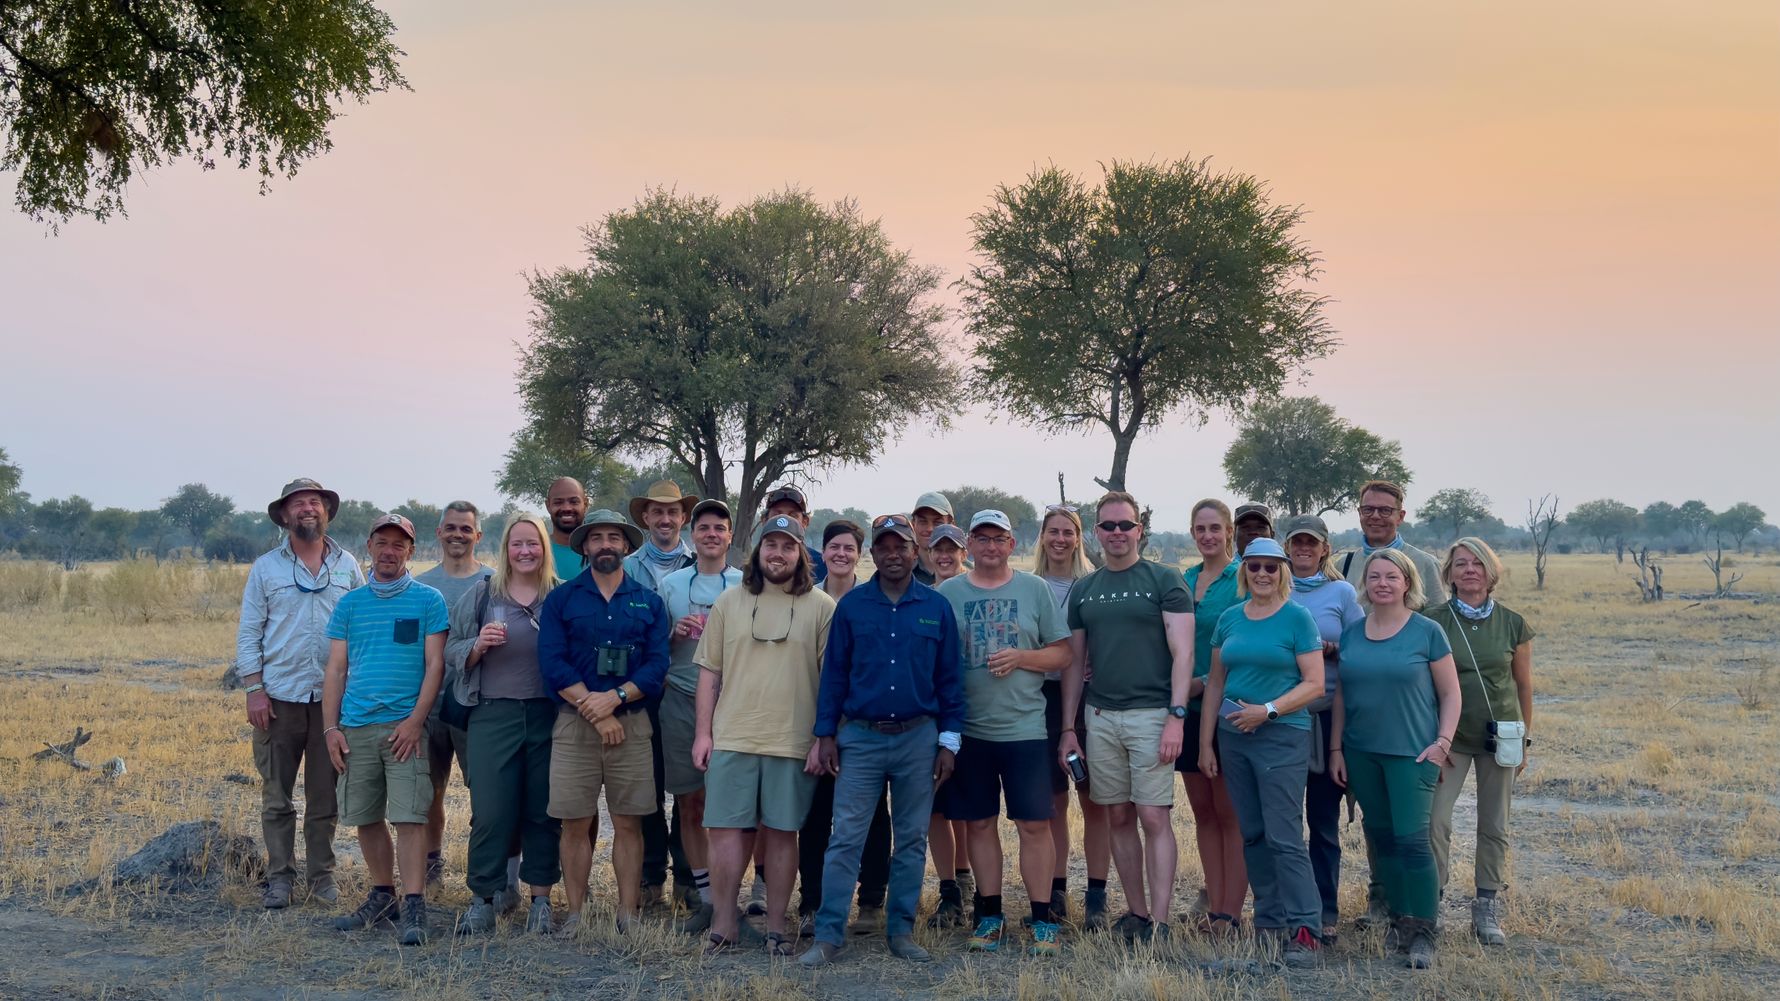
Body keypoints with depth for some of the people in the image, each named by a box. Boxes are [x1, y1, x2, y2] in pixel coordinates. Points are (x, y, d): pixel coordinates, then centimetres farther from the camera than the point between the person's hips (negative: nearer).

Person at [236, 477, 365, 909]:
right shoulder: (266, 568, 4)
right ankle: (279, 876, 13)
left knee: (326, 795, 7)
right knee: (276, 795, 4)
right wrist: (254, 690, -6)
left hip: (333, 696, 1)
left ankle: (321, 874, 17)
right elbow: (248, 633, 3)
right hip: (279, 696, 0)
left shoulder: (348, 567, 6)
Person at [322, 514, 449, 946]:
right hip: (355, 727, 4)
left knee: (409, 817, -9)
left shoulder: (428, 600, 2)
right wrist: (331, 727, 2)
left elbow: (435, 664, -3)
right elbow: (336, 669, 11)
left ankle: (414, 908, -7)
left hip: (404, 726, -4)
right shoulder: (350, 604, 12)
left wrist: (416, 720, -13)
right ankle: (383, 896, 24)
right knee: (365, 818, 10)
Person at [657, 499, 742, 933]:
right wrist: (675, 632, -6)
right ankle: (705, 897, 16)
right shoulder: (671, 584, 11)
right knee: (689, 804, 5)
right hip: (680, 701, 2)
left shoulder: (745, 585, 5)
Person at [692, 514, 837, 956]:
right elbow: (709, 672, 9)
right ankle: (725, 921, 14)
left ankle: (776, 925, 17)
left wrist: (822, 739, -4)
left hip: (793, 743, -1)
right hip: (731, 738, 2)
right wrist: (703, 733, 3)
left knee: (781, 832, 5)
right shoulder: (730, 602, 8)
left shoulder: (821, 607, 2)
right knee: (726, 830, 2)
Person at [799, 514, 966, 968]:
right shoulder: (851, 605, 2)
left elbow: (950, 677, 4)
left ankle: (902, 931, 19)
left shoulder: (937, 608, 3)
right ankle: (828, 935, 2)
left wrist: (948, 741, 0)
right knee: (845, 839, -3)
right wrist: (825, 735, 0)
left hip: (919, 739, 1)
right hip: (860, 738, -1)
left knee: (912, 840, 8)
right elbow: (834, 672, 4)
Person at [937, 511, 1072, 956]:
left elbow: (1062, 653, 5)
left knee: (1035, 824, -1)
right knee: (980, 823, 8)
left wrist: (1020, 657, -13)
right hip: (968, 729, 1)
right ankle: (990, 914, 20)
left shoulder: (1035, 589, 5)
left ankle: (1042, 918, 9)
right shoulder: (948, 593, 6)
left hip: (1024, 727, -1)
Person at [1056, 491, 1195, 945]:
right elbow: (1074, 662, 14)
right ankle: (1135, 912, 18)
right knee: (1119, 818, 8)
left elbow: (1182, 654, -6)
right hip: (1100, 717, 5)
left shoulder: (1164, 581, -2)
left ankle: (1159, 921, -3)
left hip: (1151, 715, -5)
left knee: (1154, 818, -6)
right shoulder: (1084, 590, 12)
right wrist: (1068, 728, 9)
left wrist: (1176, 717, -15)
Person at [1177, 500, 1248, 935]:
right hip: (1190, 708, 6)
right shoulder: (1184, 581, 11)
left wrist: (1205, 682, -18)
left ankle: (1232, 912, 5)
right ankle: (1214, 903, 17)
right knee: (1203, 811, 10)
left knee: (1231, 813, -1)